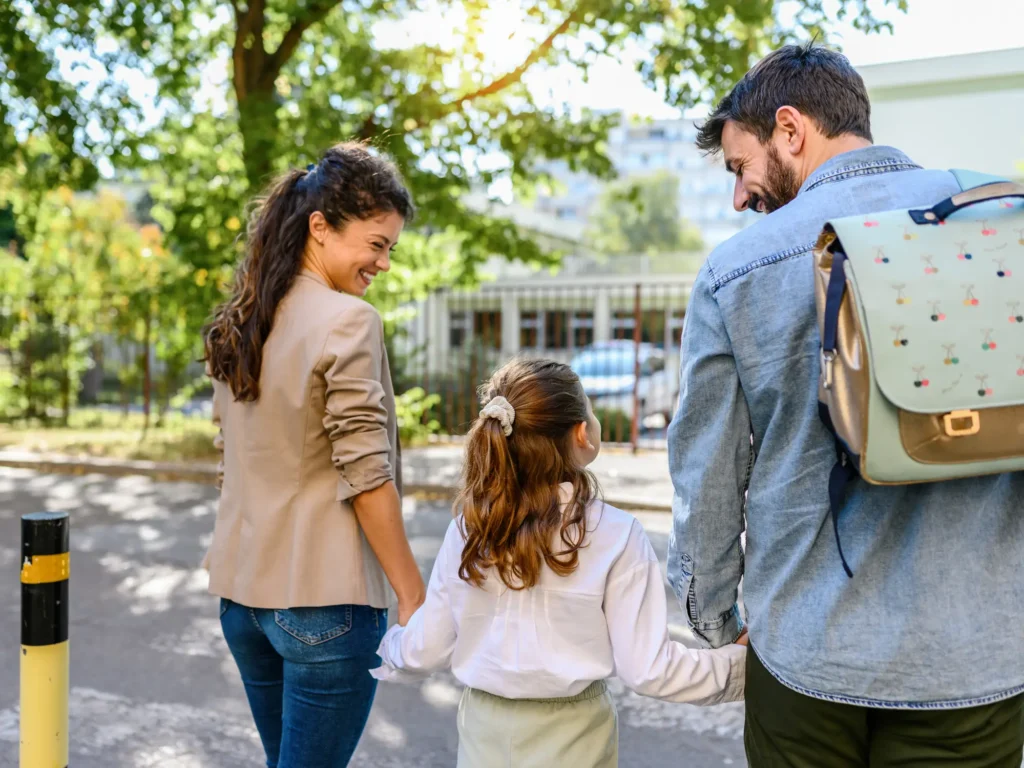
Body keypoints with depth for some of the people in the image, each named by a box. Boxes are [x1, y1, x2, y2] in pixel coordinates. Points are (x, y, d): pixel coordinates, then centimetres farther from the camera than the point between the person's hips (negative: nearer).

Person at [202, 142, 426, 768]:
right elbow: (365, 475, -18)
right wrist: (413, 595, -10)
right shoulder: (347, 320, -15)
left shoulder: (238, 323, 8)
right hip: (322, 598, -8)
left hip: (242, 589, 8)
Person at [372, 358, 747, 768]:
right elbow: (648, 668, -13)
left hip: (486, 730, 3)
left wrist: (384, 646, 21)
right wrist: (738, 665, -1)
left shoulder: (467, 529, -8)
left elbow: (425, 651, 1)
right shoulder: (615, 534, -17)